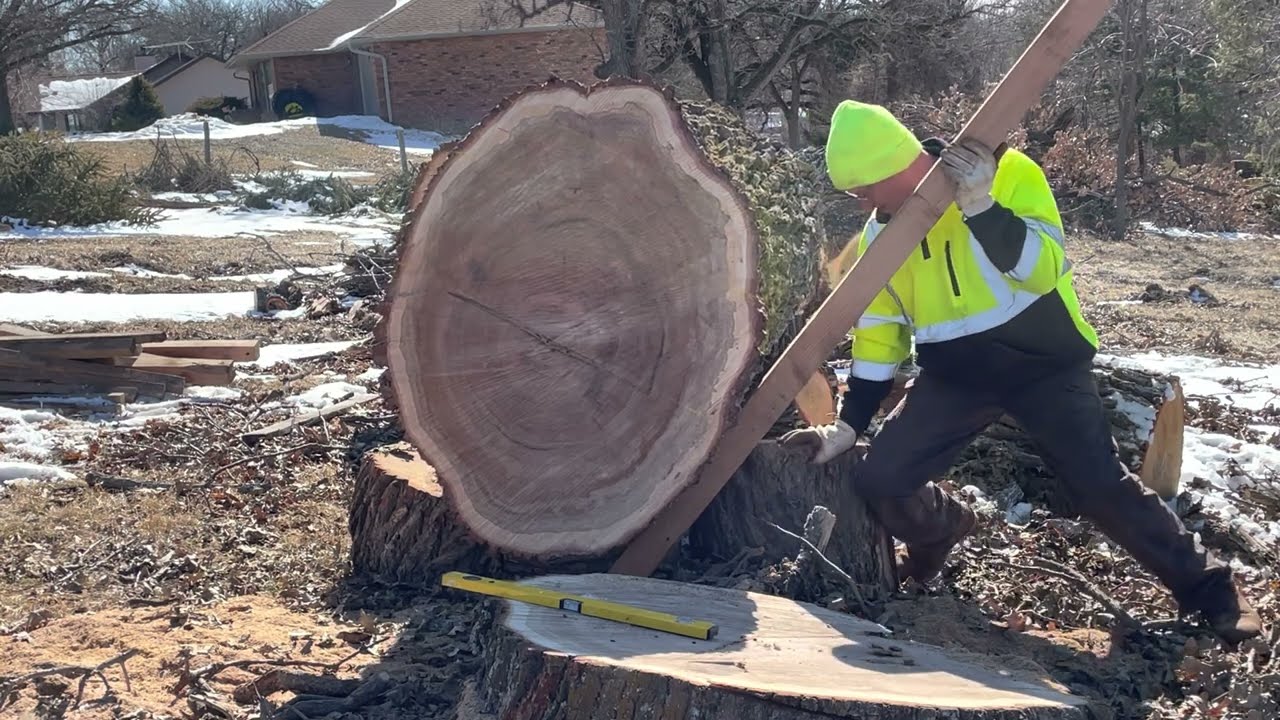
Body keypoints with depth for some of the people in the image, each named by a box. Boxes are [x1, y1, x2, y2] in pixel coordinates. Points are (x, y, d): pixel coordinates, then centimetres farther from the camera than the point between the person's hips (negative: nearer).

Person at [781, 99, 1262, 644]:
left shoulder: (1007, 173, -21)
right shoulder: (879, 233, -5)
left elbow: (1042, 269, -30)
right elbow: (878, 333, 2)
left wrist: (981, 206, -41)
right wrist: (848, 424, -1)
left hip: (1044, 366, -4)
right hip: (953, 378, 4)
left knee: (1104, 489, -9)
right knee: (878, 481, -7)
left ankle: (1206, 586, 12)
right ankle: (940, 528, 27)